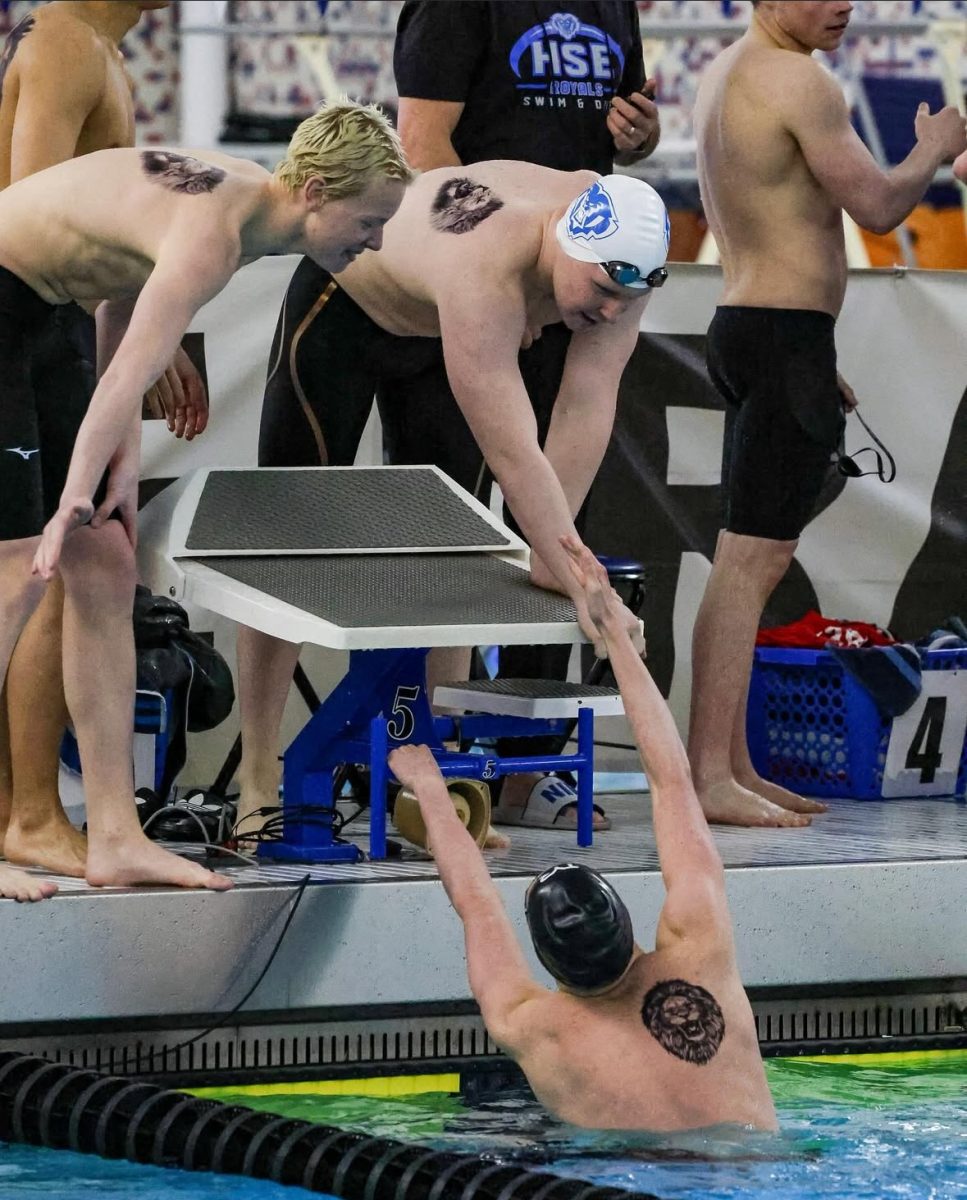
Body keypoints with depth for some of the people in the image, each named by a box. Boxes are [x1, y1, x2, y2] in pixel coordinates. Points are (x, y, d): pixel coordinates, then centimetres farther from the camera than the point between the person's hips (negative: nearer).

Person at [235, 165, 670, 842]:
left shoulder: (622, 256, -27)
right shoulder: (484, 276, -47)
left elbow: (588, 407, -23)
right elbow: (514, 456, -46)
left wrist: (550, 554, -24)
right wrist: (583, 589, -44)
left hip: (432, 329, 7)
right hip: (343, 304, -7)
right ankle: (258, 781, -5)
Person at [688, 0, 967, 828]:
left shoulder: (725, 75, 16)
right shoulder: (797, 80, -15)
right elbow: (877, 206, -15)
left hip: (747, 326, 10)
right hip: (787, 335, -10)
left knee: (757, 563, 13)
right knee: (750, 560, -11)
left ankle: (732, 766, 16)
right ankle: (709, 776, -14)